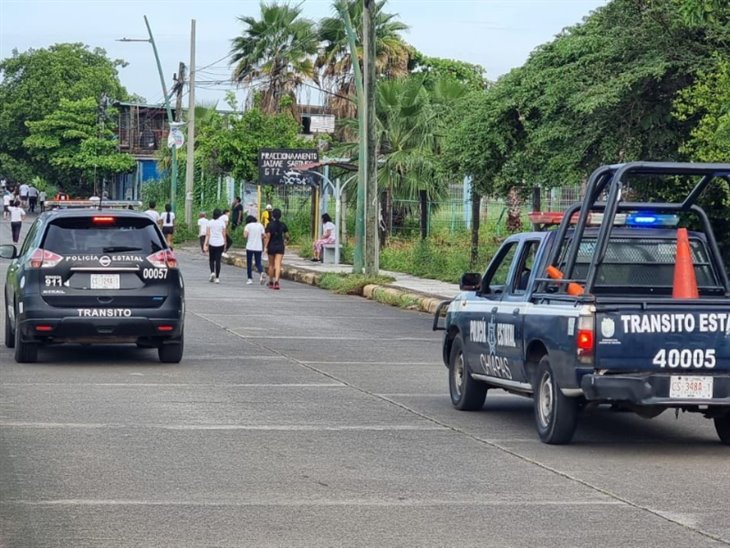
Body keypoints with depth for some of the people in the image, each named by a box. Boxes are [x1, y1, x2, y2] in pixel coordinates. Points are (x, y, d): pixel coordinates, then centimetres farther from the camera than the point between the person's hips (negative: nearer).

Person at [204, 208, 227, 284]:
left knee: (211, 259, 16)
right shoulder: (222, 222, -3)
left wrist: (206, 244, -3)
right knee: (218, 260, 4)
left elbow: (207, 234, -4)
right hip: (220, 243, 0)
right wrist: (225, 243, 10)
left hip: (212, 243, 0)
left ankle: (212, 272, -6)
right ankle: (217, 278, 1)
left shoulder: (210, 222, -2)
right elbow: (224, 234, -1)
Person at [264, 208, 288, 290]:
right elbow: (286, 235, 5)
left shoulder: (270, 225, -8)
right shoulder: (283, 225, -1)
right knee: (278, 265, -4)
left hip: (271, 246, -1)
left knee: (271, 265, 13)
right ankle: (276, 281, -21)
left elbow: (268, 236, -13)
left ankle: (271, 282, 23)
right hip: (280, 246, 1)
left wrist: (265, 246, -10)